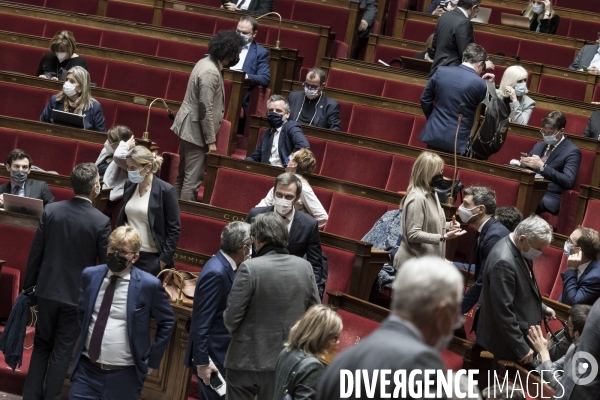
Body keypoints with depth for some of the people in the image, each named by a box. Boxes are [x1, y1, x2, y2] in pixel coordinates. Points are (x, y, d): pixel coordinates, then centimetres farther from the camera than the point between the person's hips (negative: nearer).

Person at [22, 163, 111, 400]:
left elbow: (35, 252, -1)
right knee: (62, 351, 8)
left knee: (41, 345, 17)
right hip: (77, 294, -3)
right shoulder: (101, 222, -15)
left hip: (48, 290, 3)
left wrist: (29, 285, 10)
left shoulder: (51, 211, -7)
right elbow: (106, 264, -9)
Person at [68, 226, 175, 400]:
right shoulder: (90, 275, 2)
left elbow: (167, 322, 2)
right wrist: (88, 338, 13)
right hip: (87, 368, 3)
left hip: (125, 375, -3)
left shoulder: (148, 285, -10)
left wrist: (152, 360, 1)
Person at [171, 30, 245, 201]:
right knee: (193, 179, -6)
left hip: (188, 127, 10)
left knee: (183, 175, 17)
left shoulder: (206, 62, 7)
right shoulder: (210, 73, -23)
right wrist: (211, 141, -18)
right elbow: (205, 109, -23)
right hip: (196, 130, -10)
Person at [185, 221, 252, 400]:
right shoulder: (215, 273, -23)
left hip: (223, 354, 9)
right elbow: (201, 322, -23)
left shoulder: (225, 266, 5)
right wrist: (202, 362, -22)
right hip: (212, 356, -9)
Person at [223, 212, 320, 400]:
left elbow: (232, 316, -14)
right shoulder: (305, 267, -2)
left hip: (248, 359, -4)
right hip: (286, 361, 4)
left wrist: (232, 328, 7)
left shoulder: (249, 268, -17)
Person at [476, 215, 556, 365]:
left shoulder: (520, 250, 1)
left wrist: (541, 308, 14)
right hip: (507, 341, -10)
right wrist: (521, 348, -22)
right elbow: (504, 312, -27)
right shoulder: (504, 262, -29)